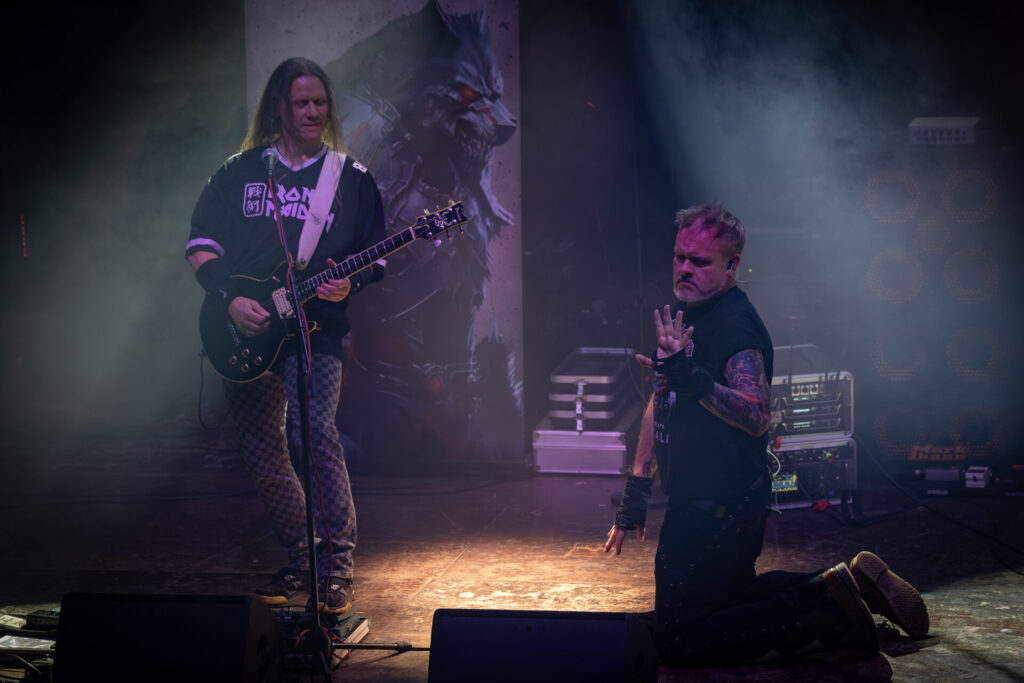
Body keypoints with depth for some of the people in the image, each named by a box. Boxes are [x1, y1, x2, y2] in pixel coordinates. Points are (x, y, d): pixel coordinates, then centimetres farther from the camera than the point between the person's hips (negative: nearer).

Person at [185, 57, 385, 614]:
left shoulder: (351, 178, 7)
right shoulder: (240, 172, 10)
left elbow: (374, 257, 9)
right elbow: (200, 244, 7)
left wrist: (348, 284, -13)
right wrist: (231, 300, -7)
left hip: (317, 327, -3)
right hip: (246, 335, 3)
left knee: (315, 432, -20)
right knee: (262, 455, 8)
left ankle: (336, 570, -11)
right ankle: (300, 564, 24)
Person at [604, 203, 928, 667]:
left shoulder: (734, 324, -19)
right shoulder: (681, 316, 10)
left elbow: (756, 416, -35)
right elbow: (659, 405, 18)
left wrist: (694, 381, -49)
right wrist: (636, 494, 17)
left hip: (721, 509, -10)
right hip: (695, 503, 10)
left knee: (676, 644, -8)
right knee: (727, 597, 26)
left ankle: (825, 610, -7)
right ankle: (839, 587, 20)